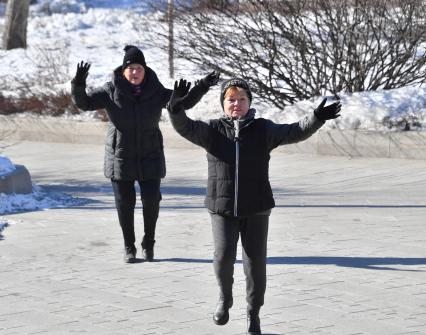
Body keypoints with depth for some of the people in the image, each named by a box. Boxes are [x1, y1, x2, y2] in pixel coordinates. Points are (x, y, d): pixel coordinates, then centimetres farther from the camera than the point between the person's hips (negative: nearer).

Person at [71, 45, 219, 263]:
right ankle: (129, 247, 19)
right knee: (124, 203, 4)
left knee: (151, 200, -2)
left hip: (149, 157, 1)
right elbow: (84, 102, -11)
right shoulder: (111, 91, -9)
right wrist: (78, 84, -31)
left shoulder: (155, 92, -4)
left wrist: (202, 86, -14)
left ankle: (148, 243, 19)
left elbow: (184, 102, 0)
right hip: (120, 157, -1)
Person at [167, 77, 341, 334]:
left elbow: (294, 132, -8)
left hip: (256, 209, 1)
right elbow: (185, 127, -12)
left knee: (256, 263, 5)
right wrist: (176, 108, -32)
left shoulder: (263, 130, 0)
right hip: (222, 207, -1)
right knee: (223, 257, -13)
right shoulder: (213, 130, 1)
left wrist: (317, 119, -25)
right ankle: (225, 298, 18)